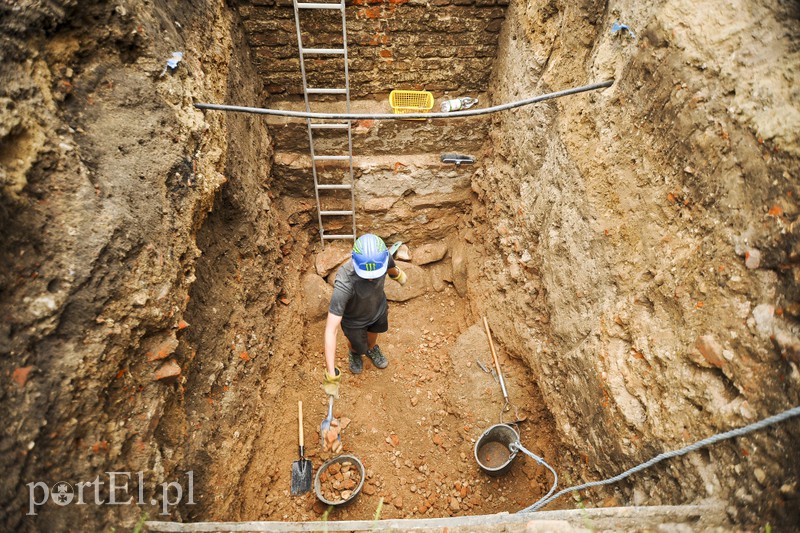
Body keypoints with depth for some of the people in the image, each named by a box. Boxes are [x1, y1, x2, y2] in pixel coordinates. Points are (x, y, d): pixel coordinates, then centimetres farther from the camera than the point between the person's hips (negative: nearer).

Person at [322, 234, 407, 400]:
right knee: (358, 345, 26)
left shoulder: (382, 256, -33)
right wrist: (331, 376, -44)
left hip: (378, 307, 4)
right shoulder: (344, 285, -47)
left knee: (373, 333, 33)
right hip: (354, 318, -3)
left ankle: (372, 349, 69)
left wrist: (397, 274, 18)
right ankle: (354, 352, 64)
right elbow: (331, 330, -44)